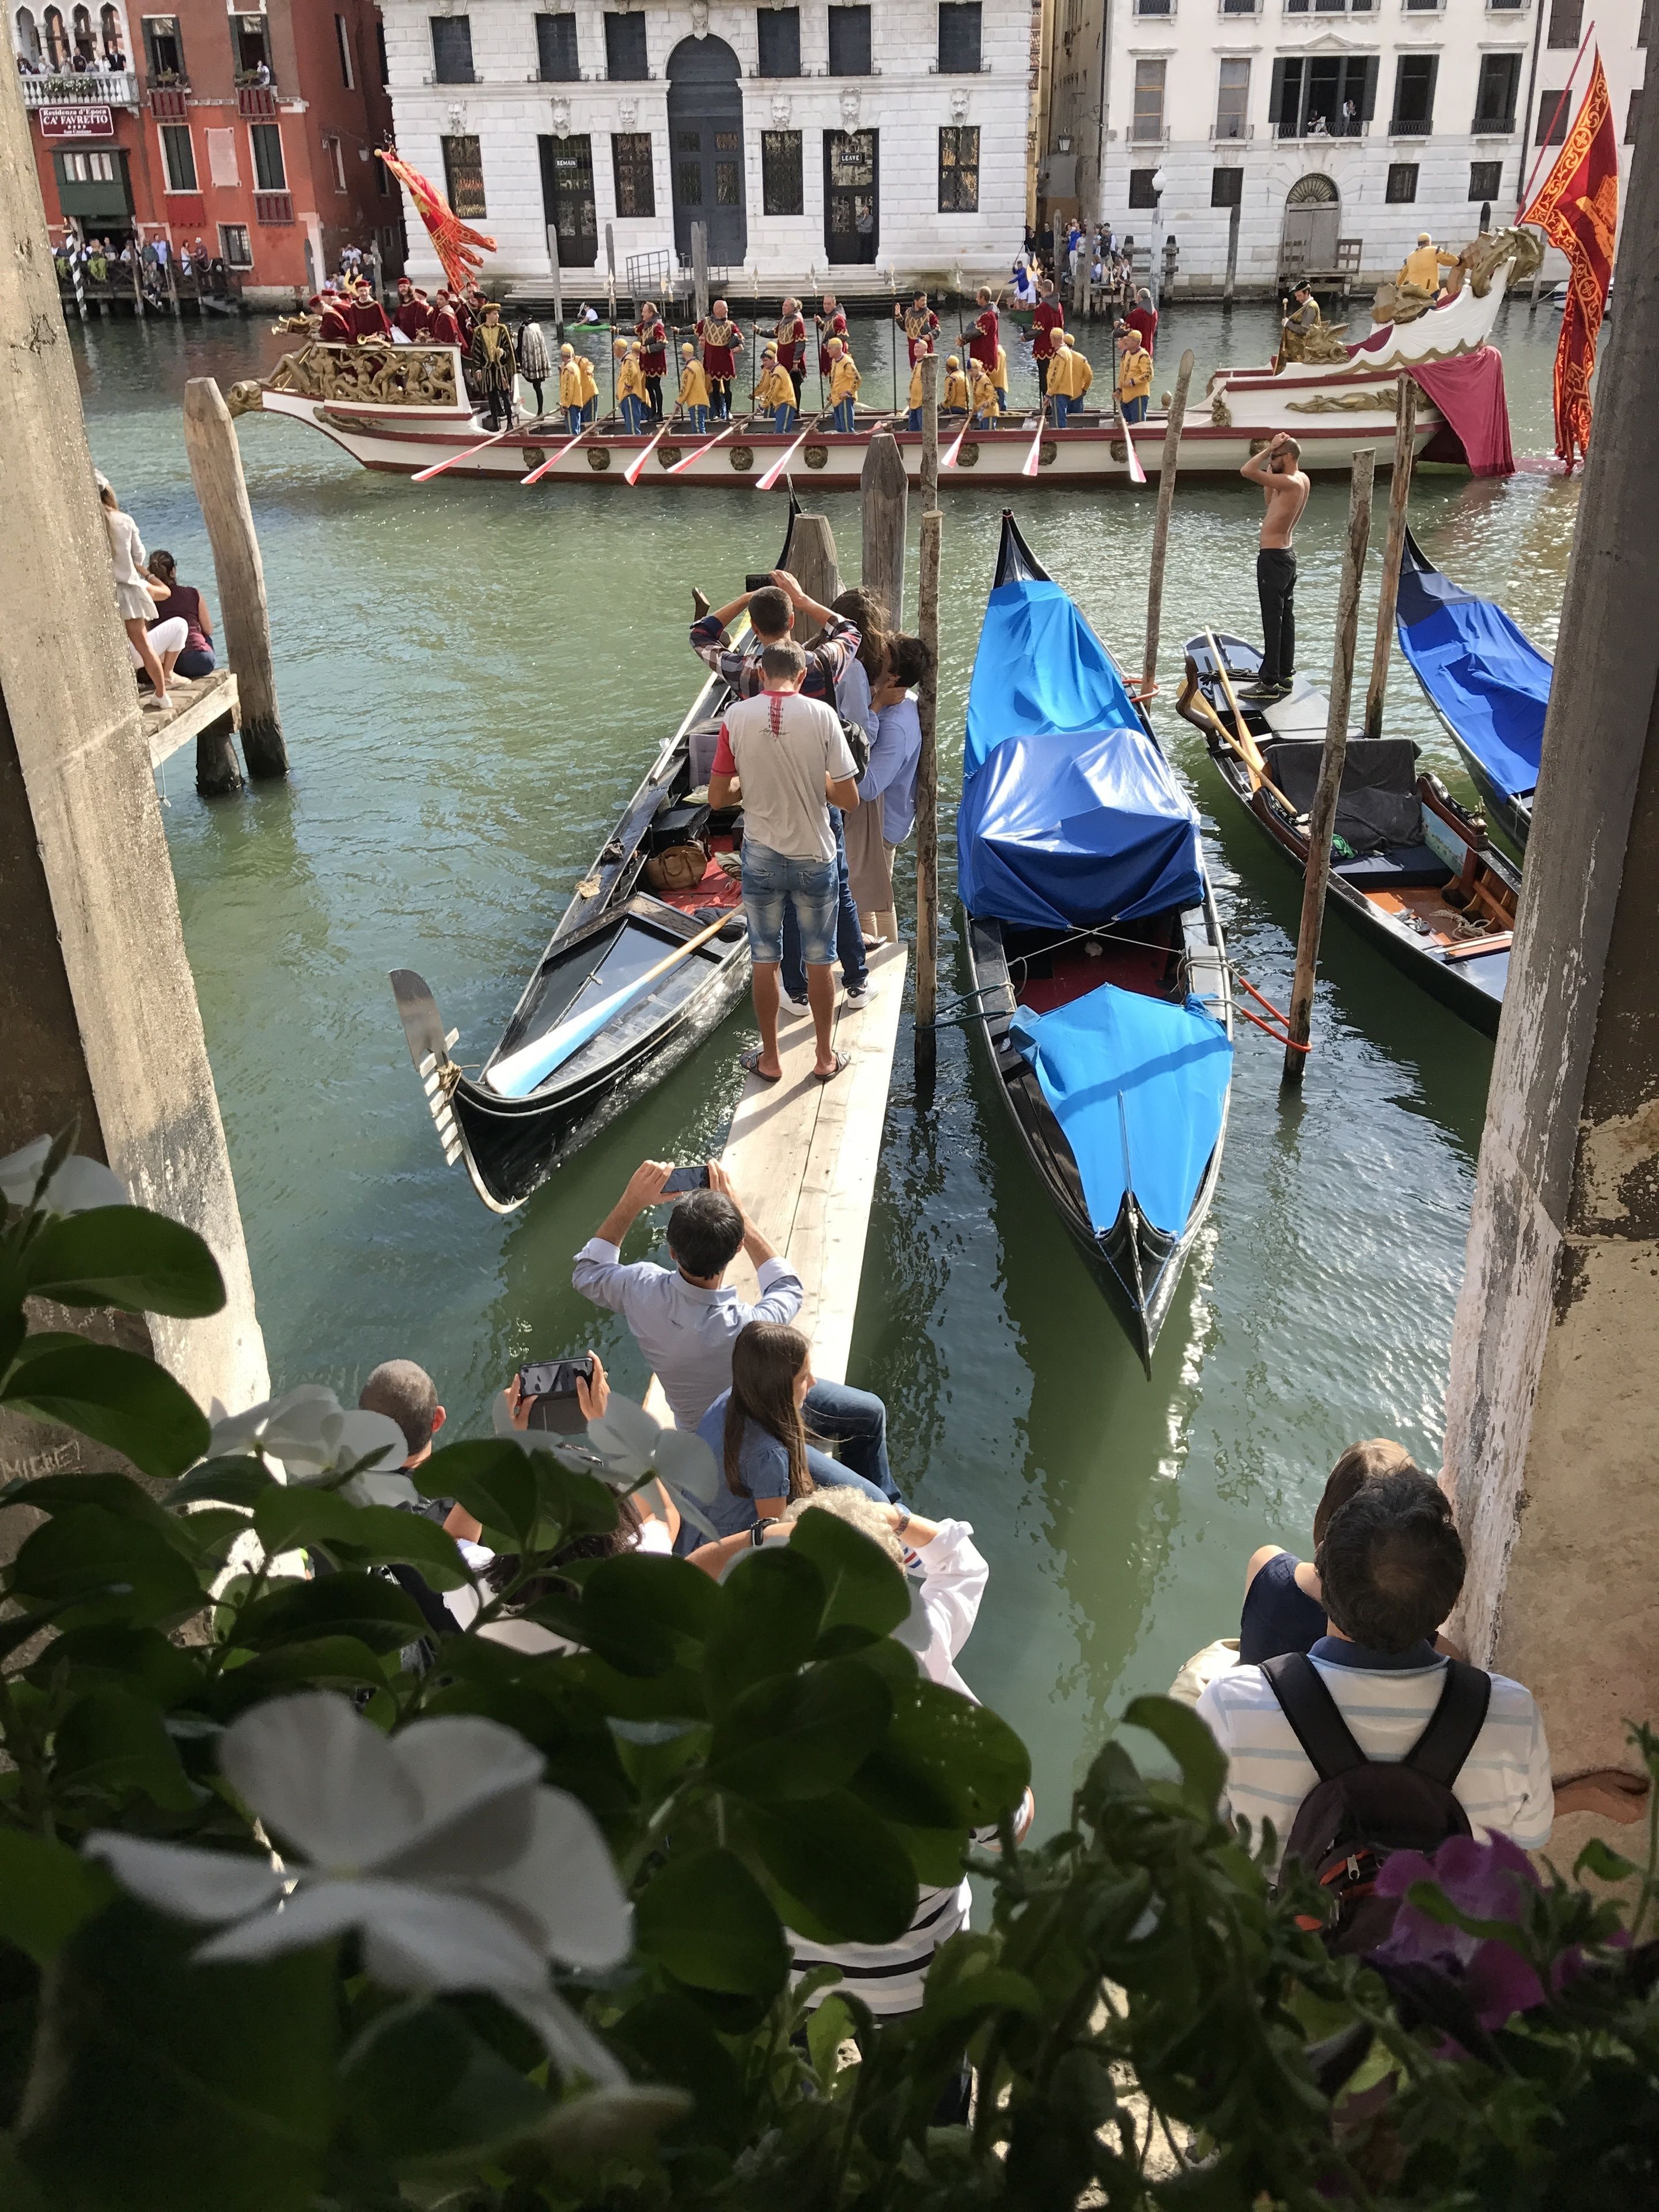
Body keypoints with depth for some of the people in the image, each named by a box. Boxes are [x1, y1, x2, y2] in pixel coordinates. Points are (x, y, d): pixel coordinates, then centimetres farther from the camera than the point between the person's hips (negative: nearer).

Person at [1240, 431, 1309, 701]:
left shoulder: (1289, 483, -21)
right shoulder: (1301, 480, 8)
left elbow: (1247, 471, -28)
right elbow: (1270, 499, 20)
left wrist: (1270, 449, -16)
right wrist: (1272, 465, 10)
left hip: (1273, 557, -10)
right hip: (1286, 554, 10)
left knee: (1273, 621, -7)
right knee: (1286, 618, 14)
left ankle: (1270, 683, -4)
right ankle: (1284, 675, 23)